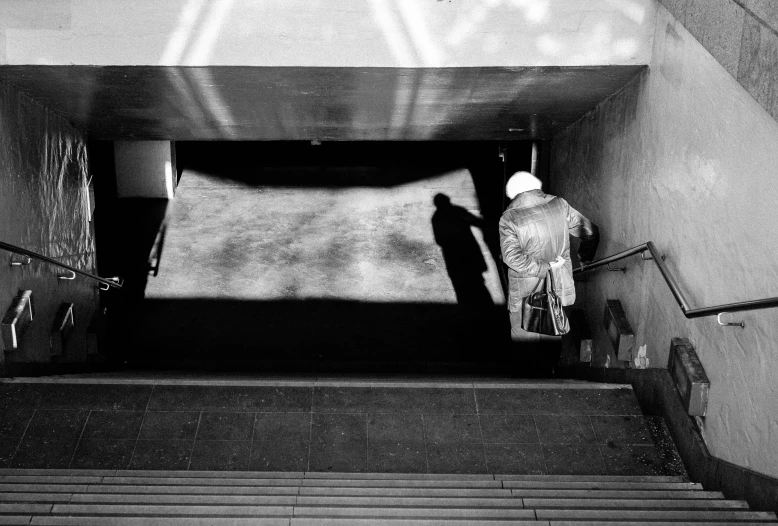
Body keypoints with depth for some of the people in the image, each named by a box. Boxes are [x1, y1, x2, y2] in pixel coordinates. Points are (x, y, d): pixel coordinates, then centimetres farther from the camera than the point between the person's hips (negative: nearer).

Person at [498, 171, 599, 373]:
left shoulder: (509, 218, -15)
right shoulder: (559, 205, -7)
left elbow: (511, 256, -26)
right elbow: (591, 232, 2)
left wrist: (543, 267, -19)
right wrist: (585, 257, 19)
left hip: (525, 290, -3)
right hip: (557, 288, 3)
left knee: (523, 335, 16)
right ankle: (550, 367, 37)